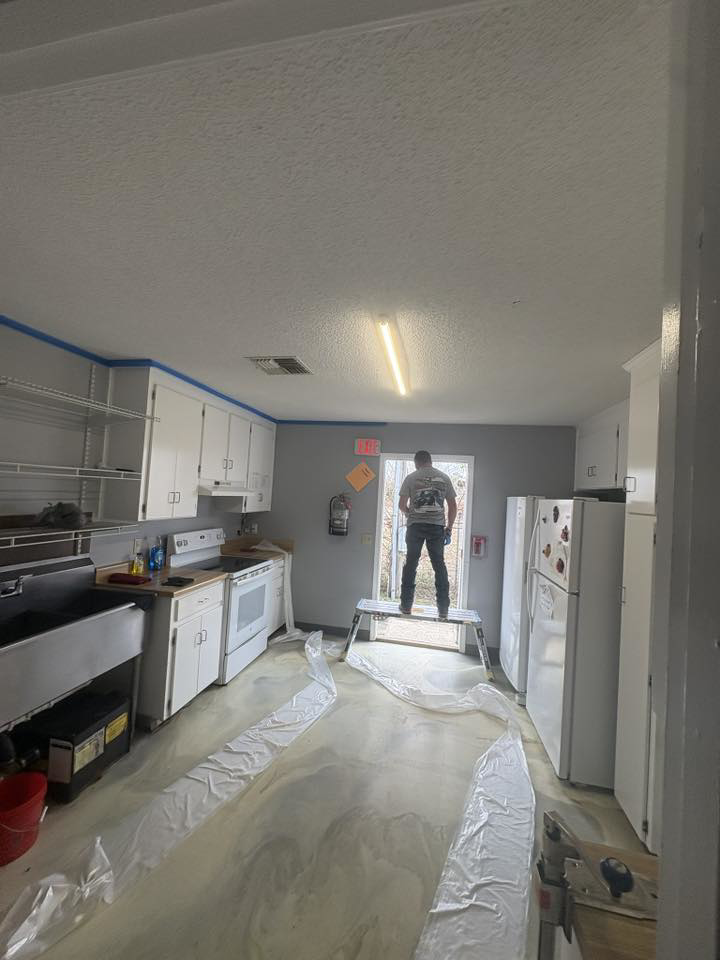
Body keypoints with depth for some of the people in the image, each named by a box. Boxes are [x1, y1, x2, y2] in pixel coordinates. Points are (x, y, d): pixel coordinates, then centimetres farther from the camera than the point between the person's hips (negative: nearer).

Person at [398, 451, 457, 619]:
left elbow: (402, 505, 0)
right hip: (437, 525, 2)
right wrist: (449, 528, 14)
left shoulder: (411, 478, 2)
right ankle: (443, 609, 10)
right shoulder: (444, 478, 8)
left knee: (411, 563, 8)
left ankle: (406, 605, 13)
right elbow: (453, 506, 7)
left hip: (416, 525, -1)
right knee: (439, 565, 8)